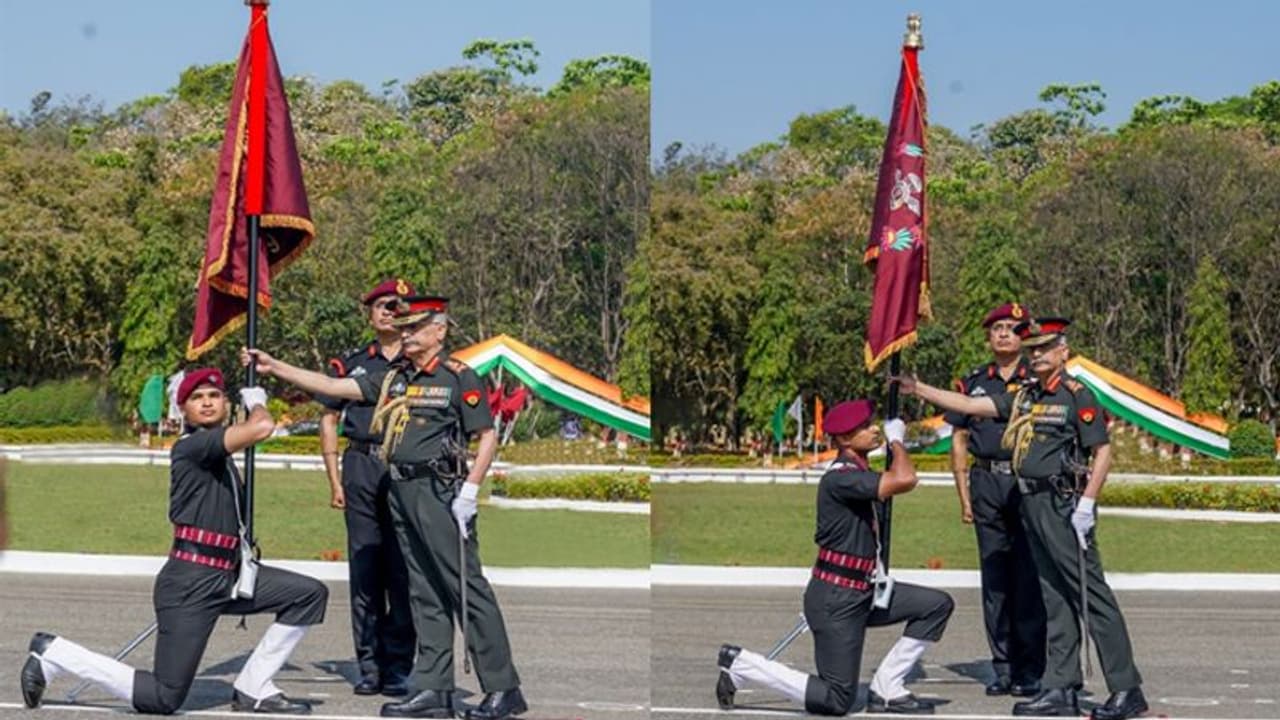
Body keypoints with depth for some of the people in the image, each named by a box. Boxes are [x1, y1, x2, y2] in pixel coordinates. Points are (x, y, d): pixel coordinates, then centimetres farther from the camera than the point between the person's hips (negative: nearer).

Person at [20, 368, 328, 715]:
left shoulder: (218, 454, 16)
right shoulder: (190, 446, -13)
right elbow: (261, 428, -25)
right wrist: (257, 402, -5)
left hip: (227, 576, 9)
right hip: (190, 582, -9)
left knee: (310, 594, 5)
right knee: (163, 698, -6)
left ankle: (253, 690, 8)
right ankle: (55, 654, 8)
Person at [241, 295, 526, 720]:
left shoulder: (458, 378, -3)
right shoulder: (392, 379, 16)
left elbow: (488, 437, -6)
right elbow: (330, 386, 15)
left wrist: (469, 491, -15)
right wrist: (273, 367, 9)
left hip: (440, 492, -7)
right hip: (402, 493, 7)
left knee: (467, 589, -8)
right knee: (425, 597, 8)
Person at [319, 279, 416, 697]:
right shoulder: (352, 364, 13)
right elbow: (329, 420, 14)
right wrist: (335, 481, 5)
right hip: (361, 469, 2)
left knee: (402, 572, -4)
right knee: (364, 570, 3)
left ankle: (398, 669, 1)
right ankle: (370, 667, 9)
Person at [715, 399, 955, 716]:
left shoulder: (859, 475, 10)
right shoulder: (839, 478, -21)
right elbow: (905, 480, -32)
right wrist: (896, 439, -17)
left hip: (863, 592, 9)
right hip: (836, 600, -9)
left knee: (938, 605, 4)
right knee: (836, 701, -4)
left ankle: (886, 689, 9)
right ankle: (741, 664, 7)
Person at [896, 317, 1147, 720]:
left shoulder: (1076, 396, -7)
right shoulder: (1024, 398, 16)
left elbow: (1102, 452, -11)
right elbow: (970, 406, 17)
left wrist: (1087, 503, -19)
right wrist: (919, 390, 12)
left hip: (1063, 506, -8)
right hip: (1034, 506, 8)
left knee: (1092, 596, -8)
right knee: (1055, 601, 10)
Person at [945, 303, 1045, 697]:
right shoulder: (972, 383, 12)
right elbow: (959, 442, 13)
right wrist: (965, 498, 7)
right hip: (986, 484, 3)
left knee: (1029, 579, -4)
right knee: (994, 578, 5)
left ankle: (1030, 671, 1)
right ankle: (1003, 668, 12)